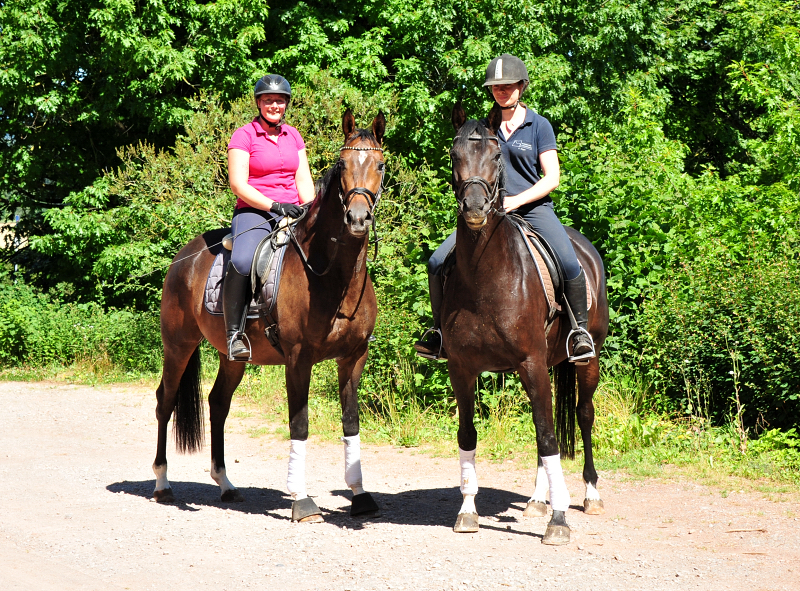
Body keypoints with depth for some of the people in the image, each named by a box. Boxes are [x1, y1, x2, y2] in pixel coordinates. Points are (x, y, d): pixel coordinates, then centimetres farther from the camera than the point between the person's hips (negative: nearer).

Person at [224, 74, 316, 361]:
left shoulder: (293, 135, 15)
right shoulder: (244, 135, -1)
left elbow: (304, 179, 12)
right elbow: (238, 184, -9)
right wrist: (275, 205, -18)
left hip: (291, 214, 5)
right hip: (254, 213, -5)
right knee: (242, 262, -35)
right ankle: (234, 334, -27)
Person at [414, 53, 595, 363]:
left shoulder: (539, 125, 2)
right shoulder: (483, 127, 10)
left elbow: (552, 178, -3)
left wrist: (516, 200, -15)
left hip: (534, 207, -3)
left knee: (569, 264, -28)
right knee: (437, 262, -11)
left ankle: (581, 329, -9)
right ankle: (439, 330, 6)